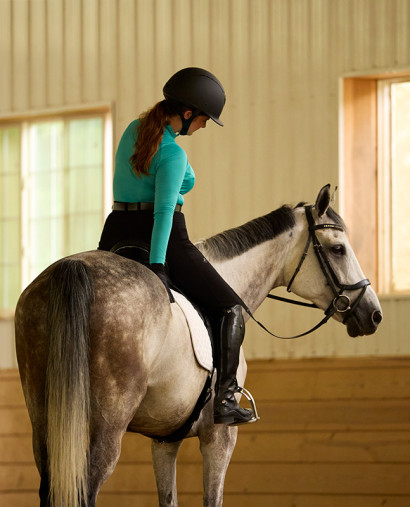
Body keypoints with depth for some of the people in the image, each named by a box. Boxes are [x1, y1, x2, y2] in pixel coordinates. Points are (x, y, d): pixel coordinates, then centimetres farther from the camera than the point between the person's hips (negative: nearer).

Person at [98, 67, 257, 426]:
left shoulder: (134, 129, 8)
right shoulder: (173, 155, -17)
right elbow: (164, 212, -27)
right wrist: (157, 268, -32)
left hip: (116, 235, 8)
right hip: (160, 237, -8)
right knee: (230, 308, 3)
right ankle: (225, 400, -7)